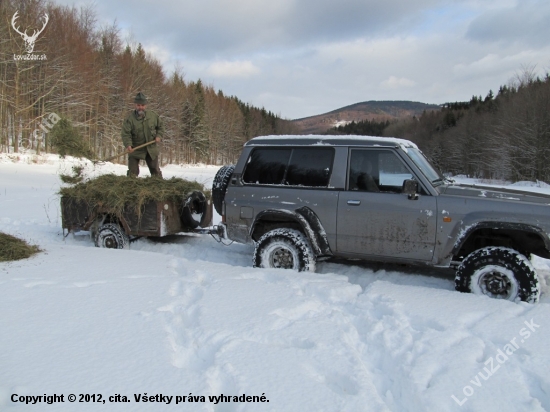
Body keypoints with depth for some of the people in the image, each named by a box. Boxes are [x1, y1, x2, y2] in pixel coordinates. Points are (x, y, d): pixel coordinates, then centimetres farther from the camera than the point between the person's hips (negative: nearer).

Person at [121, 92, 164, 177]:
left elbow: (160, 126, 13)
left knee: (155, 170, 11)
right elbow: (126, 134, -18)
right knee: (133, 172, -3)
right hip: (135, 150, -2)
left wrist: (158, 136, -5)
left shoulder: (153, 116, -2)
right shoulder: (130, 118, -13)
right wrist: (128, 145, -33)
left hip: (151, 148, 3)